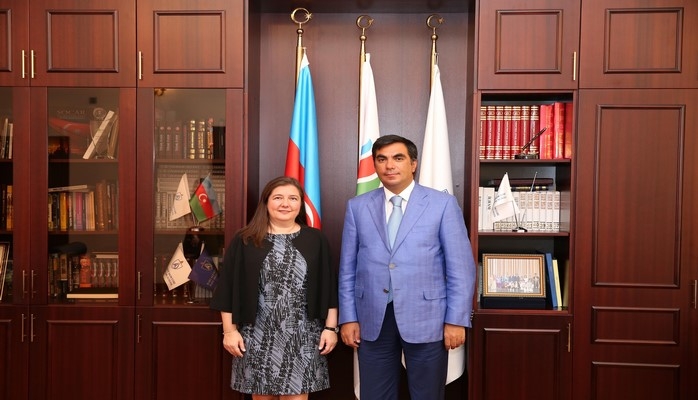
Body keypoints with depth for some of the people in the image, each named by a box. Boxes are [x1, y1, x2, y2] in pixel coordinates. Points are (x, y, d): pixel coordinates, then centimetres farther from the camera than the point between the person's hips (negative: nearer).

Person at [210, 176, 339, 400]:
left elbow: (329, 290, 5)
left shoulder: (316, 240, 4)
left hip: (302, 337, 0)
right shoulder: (244, 241, 1)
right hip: (257, 335, 0)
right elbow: (229, 290, 2)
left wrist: (330, 328, 0)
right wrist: (229, 330, -1)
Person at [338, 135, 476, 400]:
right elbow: (348, 268, 7)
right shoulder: (357, 207, 5)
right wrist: (348, 318, 3)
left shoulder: (443, 204, -2)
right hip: (373, 320, 2)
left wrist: (456, 320, -7)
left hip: (426, 318, -2)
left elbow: (461, 267, -3)